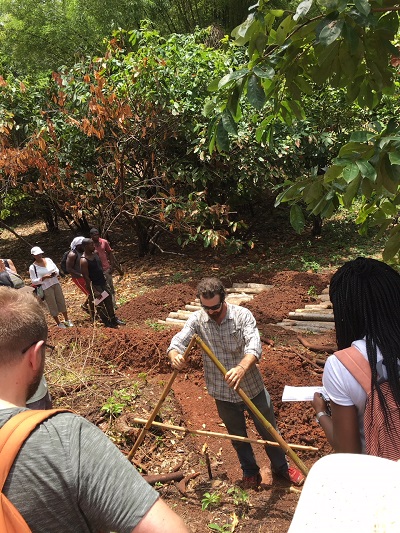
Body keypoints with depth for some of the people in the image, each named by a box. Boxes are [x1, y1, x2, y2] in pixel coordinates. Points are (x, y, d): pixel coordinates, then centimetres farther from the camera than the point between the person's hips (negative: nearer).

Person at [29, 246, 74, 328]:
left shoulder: (48, 260, 3)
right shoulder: (32, 267, -9)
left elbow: (57, 270, 10)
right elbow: (34, 281, -10)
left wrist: (55, 273, -13)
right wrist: (43, 277, -23)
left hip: (56, 284, 4)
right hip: (46, 288, -4)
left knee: (61, 301, 10)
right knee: (52, 306, 5)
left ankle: (67, 320, 25)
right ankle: (59, 323, 20)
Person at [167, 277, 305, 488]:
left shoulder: (242, 315, -18)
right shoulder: (197, 319, -10)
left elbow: (254, 345, -31)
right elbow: (178, 341, -20)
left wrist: (242, 367, -51)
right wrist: (174, 355, -45)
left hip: (252, 388, -2)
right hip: (223, 394, 2)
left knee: (269, 431, 18)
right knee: (238, 437, 22)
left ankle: (281, 467, 45)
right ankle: (250, 472, 47)